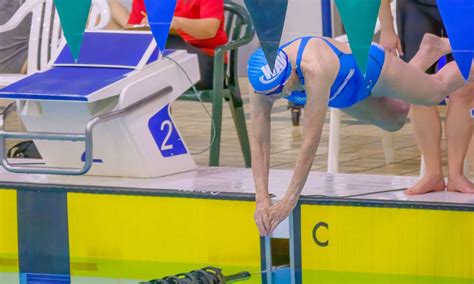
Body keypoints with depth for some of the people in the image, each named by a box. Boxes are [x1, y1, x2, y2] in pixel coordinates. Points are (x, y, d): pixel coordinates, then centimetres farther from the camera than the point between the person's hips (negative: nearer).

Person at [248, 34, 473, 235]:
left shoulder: (314, 69, -52)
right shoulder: (264, 80, -36)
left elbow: (311, 142, -51)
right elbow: (258, 140, -32)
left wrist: (289, 200, -50)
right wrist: (262, 199, -41)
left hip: (370, 67, -5)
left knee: (436, 90, 23)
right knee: (394, 121, 33)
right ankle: (428, 51, 57)